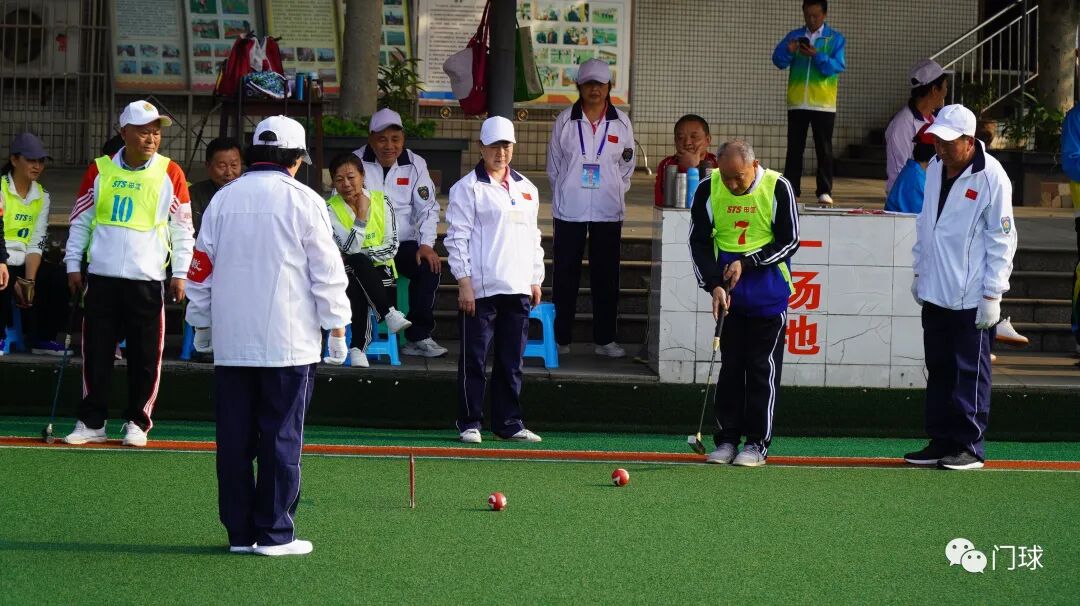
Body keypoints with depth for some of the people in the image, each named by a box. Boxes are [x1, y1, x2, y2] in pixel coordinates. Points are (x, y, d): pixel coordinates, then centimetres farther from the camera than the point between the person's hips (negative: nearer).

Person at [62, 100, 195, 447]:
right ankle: (91, 422, 13)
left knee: (146, 356, 0)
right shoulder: (100, 170, 5)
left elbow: (182, 229, 5)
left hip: (147, 279, -1)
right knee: (96, 352, 4)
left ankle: (137, 423, 12)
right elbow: (81, 221, 11)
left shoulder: (170, 173, 1)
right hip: (101, 276, 1)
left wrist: (180, 274, 1)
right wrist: (74, 265, 7)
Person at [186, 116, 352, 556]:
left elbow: (201, 267, 10)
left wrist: (201, 324, 20)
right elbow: (327, 271, -4)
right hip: (289, 342, -4)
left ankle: (239, 532, 9)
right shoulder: (303, 201, -4)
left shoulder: (223, 199, 7)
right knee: (281, 437, 0)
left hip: (231, 342, 4)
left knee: (234, 438, 6)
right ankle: (274, 533, 0)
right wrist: (337, 326, 6)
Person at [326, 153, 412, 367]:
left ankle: (358, 348, -28)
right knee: (358, 262, -37)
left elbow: (392, 248, -2)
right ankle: (389, 314, -35)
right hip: (347, 273, -1)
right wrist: (362, 213, -19)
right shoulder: (331, 209, -5)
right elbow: (350, 248, -17)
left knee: (357, 289, -34)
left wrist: (359, 253, -13)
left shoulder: (382, 202, 1)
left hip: (379, 271, 1)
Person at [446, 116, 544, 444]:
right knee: (474, 358, -2)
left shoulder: (527, 189, 17)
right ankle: (469, 423, 5)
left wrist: (536, 279, 15)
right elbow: (457, 237, -6)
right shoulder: (468, 188, -2)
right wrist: (464, 283, -12)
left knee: (512, 361, 8)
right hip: (480, 289, -5)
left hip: (518, 289, 5)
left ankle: (509, 423, 14)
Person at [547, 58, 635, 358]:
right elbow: (554, 164, 7)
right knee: (566, 273, 3)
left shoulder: (621, 123, 4)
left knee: (606, 275, 4)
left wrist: (614, 193, 4)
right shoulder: (565, 121, 1)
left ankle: (604, 339, 10)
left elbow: (627, 165, 10)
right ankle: (561, 337, 9)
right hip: (570, 209, -1)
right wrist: (564, 193, 4)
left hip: (608, 210, 1)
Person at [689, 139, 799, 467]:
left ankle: (757, 443, 6)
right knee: (730, 365, 7)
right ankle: (727, 439, 13)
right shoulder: (708, 189, -5)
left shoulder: (778, 188, -11)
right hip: (728, 292, 2)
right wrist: (714, 284, -11)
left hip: (769, 293, -2)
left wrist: (747, 262, -15)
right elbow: (699, 241, 1)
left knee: (763, 367, 0)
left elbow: (789, 241, -7)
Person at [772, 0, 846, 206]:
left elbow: (838, 66, -9)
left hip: (824, 104, -2)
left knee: (824, 149, 0)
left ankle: (824, 191, 1)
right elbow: (778, 60, 0)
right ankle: (790, 189, 6)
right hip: (797, 102, 2)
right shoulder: (794, 36, 9)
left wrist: (816, 55, -22)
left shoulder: (835, 38, 3)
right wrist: (788, 51, -20)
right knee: (794, 148, 3)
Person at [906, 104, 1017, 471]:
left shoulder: (991, 177, -13)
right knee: (939, 370, 12)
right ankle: (941, 441, 19)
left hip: (971, 298, -7)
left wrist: (992, 294, -14)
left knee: (970, 372, -1)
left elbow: (1002, 238, -12)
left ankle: (969, 447, 5)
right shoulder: (935, 168, 9)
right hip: (935, 292, 7)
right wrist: (919, 272, 21)